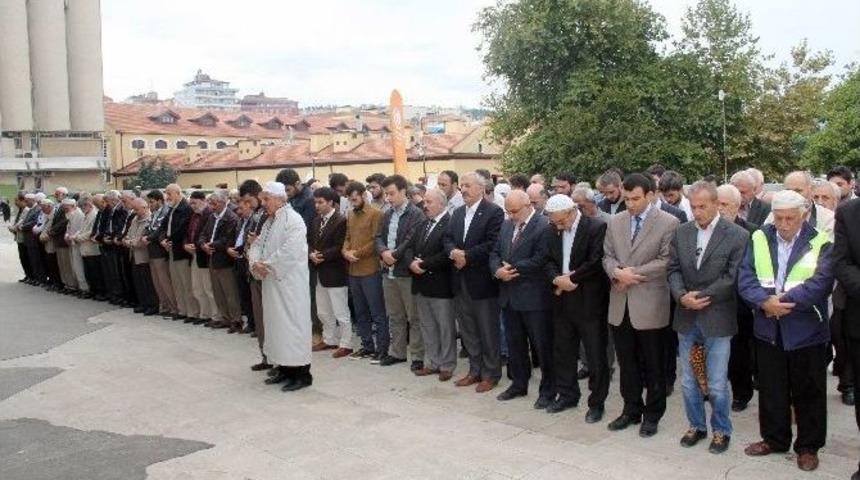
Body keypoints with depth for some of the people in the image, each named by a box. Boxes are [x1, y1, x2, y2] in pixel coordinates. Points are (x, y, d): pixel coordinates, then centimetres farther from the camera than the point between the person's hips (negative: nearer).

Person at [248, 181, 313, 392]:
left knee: (292, 324, -5)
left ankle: (302, 373, 2)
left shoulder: (293, 220, -14)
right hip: (272, 282, 9)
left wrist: (267, 265, -14)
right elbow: (257, 244, 14)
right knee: (276, 324, 13)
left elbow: (289, 251, -23)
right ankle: (284, 368, 23)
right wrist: (255, 262, -6)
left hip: (290, 283, -9)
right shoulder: (269, 221, 15)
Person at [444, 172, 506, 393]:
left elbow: (493, 244, -18)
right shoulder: (457, 213, 13)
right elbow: (448, 239, 10)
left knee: (488, 331, 5)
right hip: (461, 281, 7)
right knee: (468, 330, 15)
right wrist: (453, 252, -11)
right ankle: (475, 370, 27)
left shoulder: (494, 212, -10)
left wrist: (467, 256, -17)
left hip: (482, 281, -7)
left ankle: (491, 374, 17)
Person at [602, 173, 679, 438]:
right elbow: (607, 256, 9)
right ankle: (631, 410, 29)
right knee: (627, 363, 14)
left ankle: (652, 415, 22)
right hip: (620, 305, 5)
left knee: (653, 365, 8)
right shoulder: (615, 222, 10)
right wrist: (617, 272, -11)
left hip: (650, 305, -4)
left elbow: (666, 261, -13)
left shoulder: (668, 223, -7)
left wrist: (634, 273, -15)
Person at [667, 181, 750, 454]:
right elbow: (673, 269, 5)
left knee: (717, 384, 3)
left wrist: (701, 296, -15)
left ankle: (721, 430, 23)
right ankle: (696, 426, 31)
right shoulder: (681, 233, 6)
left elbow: (732, 277, -11)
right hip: (687, 318, 4)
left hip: (717, 318, -4)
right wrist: (682, 296, -12)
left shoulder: (737, 236, -7)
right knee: (689, 381, 14)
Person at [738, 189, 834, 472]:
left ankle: (808, 447, 25)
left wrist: (785, 299, -24)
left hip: (807, 331, -3)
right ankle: (774, 438, 32)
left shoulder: (821, 243, -7)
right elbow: (745, 278, -5)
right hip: (768, 329, 3)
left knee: (808, 392, 10)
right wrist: (764, 302, -22)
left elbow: (821, 282, -19)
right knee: (770, 389, 15)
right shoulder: (759, 239, 2)